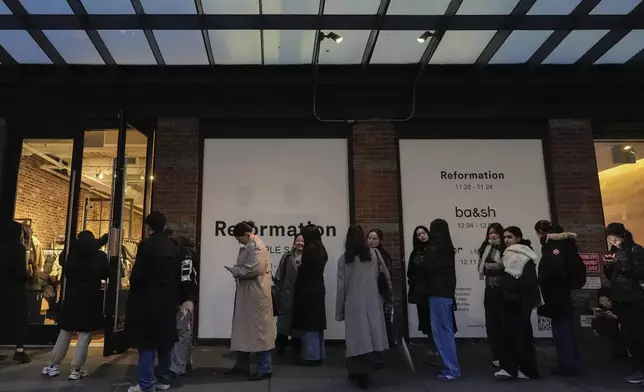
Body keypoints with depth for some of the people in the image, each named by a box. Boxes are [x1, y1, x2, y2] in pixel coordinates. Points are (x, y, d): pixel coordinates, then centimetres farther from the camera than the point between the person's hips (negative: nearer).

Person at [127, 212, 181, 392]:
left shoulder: (146, 245, -12)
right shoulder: (173, 247, 6)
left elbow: (137, 275, -15)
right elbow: (177, 275, 7)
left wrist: (134, 292, 4)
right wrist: (173, 296, 14)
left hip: (148, 300, -6)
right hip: (168, 301, 6)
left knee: (147, 341, 0)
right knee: (165, 340, 14)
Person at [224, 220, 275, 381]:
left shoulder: (256, 246, -15)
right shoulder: (248, 246, 15)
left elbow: (254, 269, -25)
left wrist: (234, 270, -14)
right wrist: (236, 270, 1)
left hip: (256, 294, -10)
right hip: (246, 294, 10)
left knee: (259, 329, -3)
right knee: (244, 328, 16)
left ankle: (265, 368, 7)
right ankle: (242, 365, 28)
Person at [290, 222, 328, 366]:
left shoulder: (309, 250, -16)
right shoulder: (321, 250, 10)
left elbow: (303, 272, -15)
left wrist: (298, 290, -7)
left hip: (308, 290, -9)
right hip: (318, 289, 9)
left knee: (309, 324, -2)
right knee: (316, 323, 14)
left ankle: (311, 356, 3)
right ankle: (318, 355, 21)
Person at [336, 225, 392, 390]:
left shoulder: (343, 259, 0)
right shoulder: (374, 253, 2)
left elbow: (341, 287, 1)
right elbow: (386, 275, 9)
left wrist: (339, 310, 8)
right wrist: (389, 289, 27)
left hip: (353, 304, -1)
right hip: (372, 302, 1)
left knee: (358, 338, 4)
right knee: (370, 336, 7)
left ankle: (359, 373, 13)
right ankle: (363, 373, 12)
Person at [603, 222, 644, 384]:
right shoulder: (615, 252, 14)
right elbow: (610, 276, 18)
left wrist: (619, 263, -20)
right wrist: (608, 265, -1)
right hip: (620, 300, 7)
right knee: (627, 336, 6)